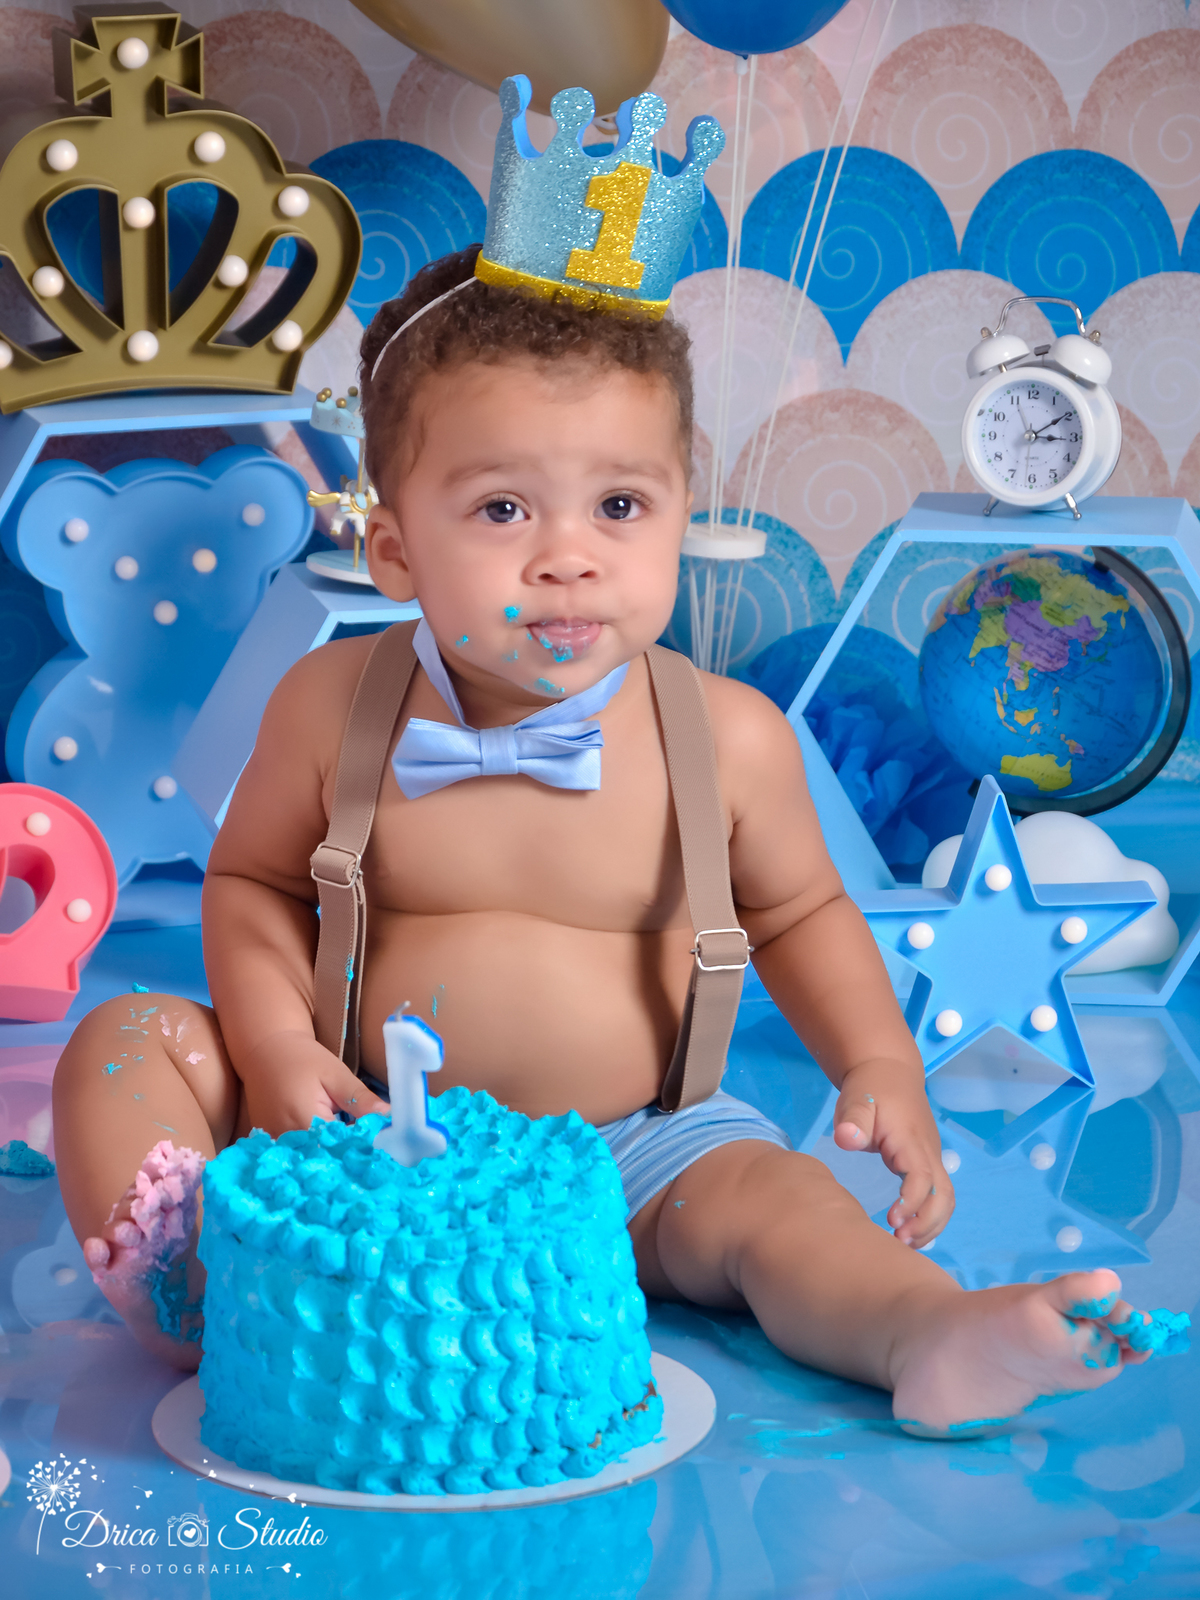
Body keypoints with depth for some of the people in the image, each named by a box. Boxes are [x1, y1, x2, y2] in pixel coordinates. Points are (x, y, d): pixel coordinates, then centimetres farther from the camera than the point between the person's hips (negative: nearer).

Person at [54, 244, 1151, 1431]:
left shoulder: (729, 740, -11)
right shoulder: (334, 707, -10)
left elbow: (798, 912, 7)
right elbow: (253, 881, 5)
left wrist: (882, 1067, -7)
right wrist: (274, 1041, -12)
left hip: (622, 1153, -1)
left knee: (768, 1199, -27)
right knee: (127, 1039, -12)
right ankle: (184, 1288, -31)